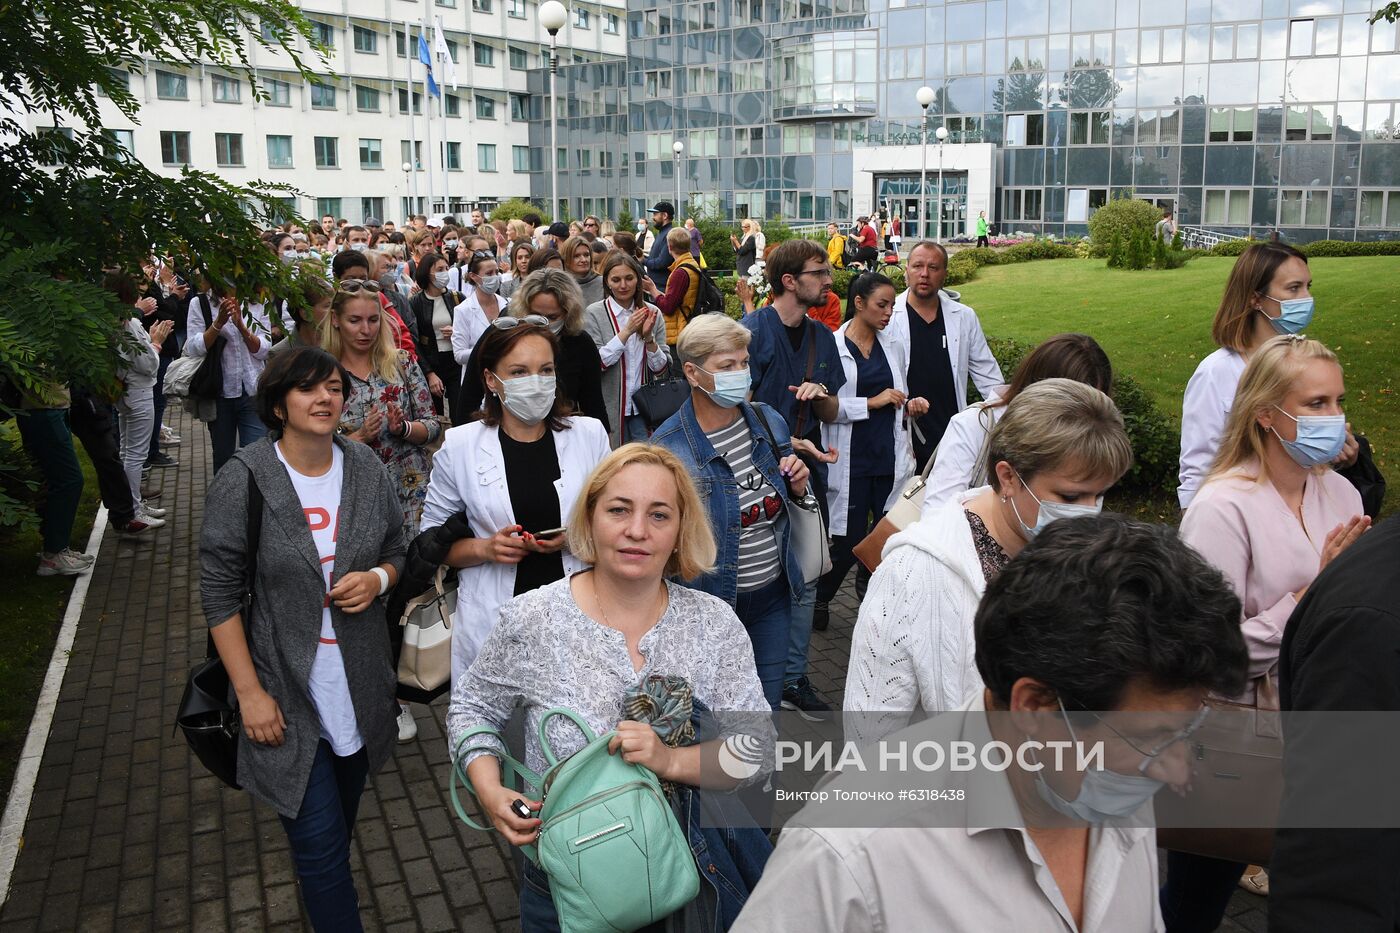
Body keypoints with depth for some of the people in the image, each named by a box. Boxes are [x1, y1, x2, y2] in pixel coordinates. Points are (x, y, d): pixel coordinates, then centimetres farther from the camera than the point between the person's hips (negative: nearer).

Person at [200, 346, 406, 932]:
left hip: (360, 682, 4)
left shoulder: (367, 470, -2)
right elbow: (220, 594, -10)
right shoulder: (243, 482, -13)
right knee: (320, 843, -2)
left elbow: (397, 553, 11)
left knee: (340, 824, 22)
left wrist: (377, 579, -13)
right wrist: (249, 692, -12)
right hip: (287, 691, -4)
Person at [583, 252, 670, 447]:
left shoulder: (653, 313, 2)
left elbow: (661, 368, 0)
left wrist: (648, 336, -16)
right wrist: (626, 332, -20)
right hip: (609, 408, -2)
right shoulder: (593, 314, -6)